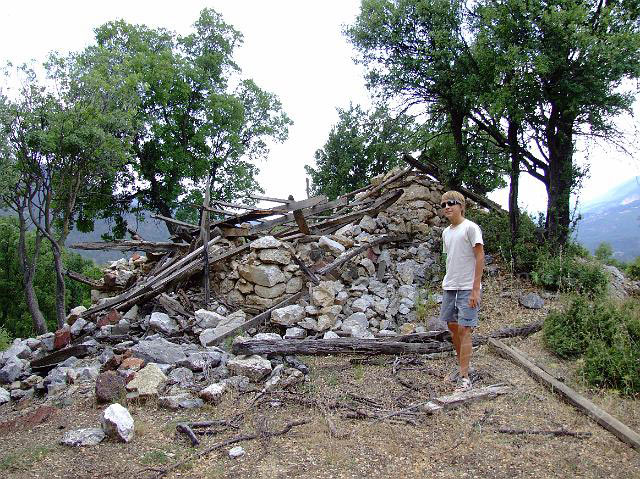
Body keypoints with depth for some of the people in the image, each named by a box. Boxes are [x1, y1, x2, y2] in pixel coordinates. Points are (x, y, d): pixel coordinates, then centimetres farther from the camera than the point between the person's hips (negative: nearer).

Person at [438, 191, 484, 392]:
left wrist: (475, 289, -17)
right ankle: (462, 367, 28)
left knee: (464, 329, -9)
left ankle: (464, 378, -4)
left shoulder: (470, 228, -9)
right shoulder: (446, 232, 14)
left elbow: (480, 258, -12)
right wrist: (447, 284, 16)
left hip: (467, 288, -8)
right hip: (449, 287, 8)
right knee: (452, 326, 13)